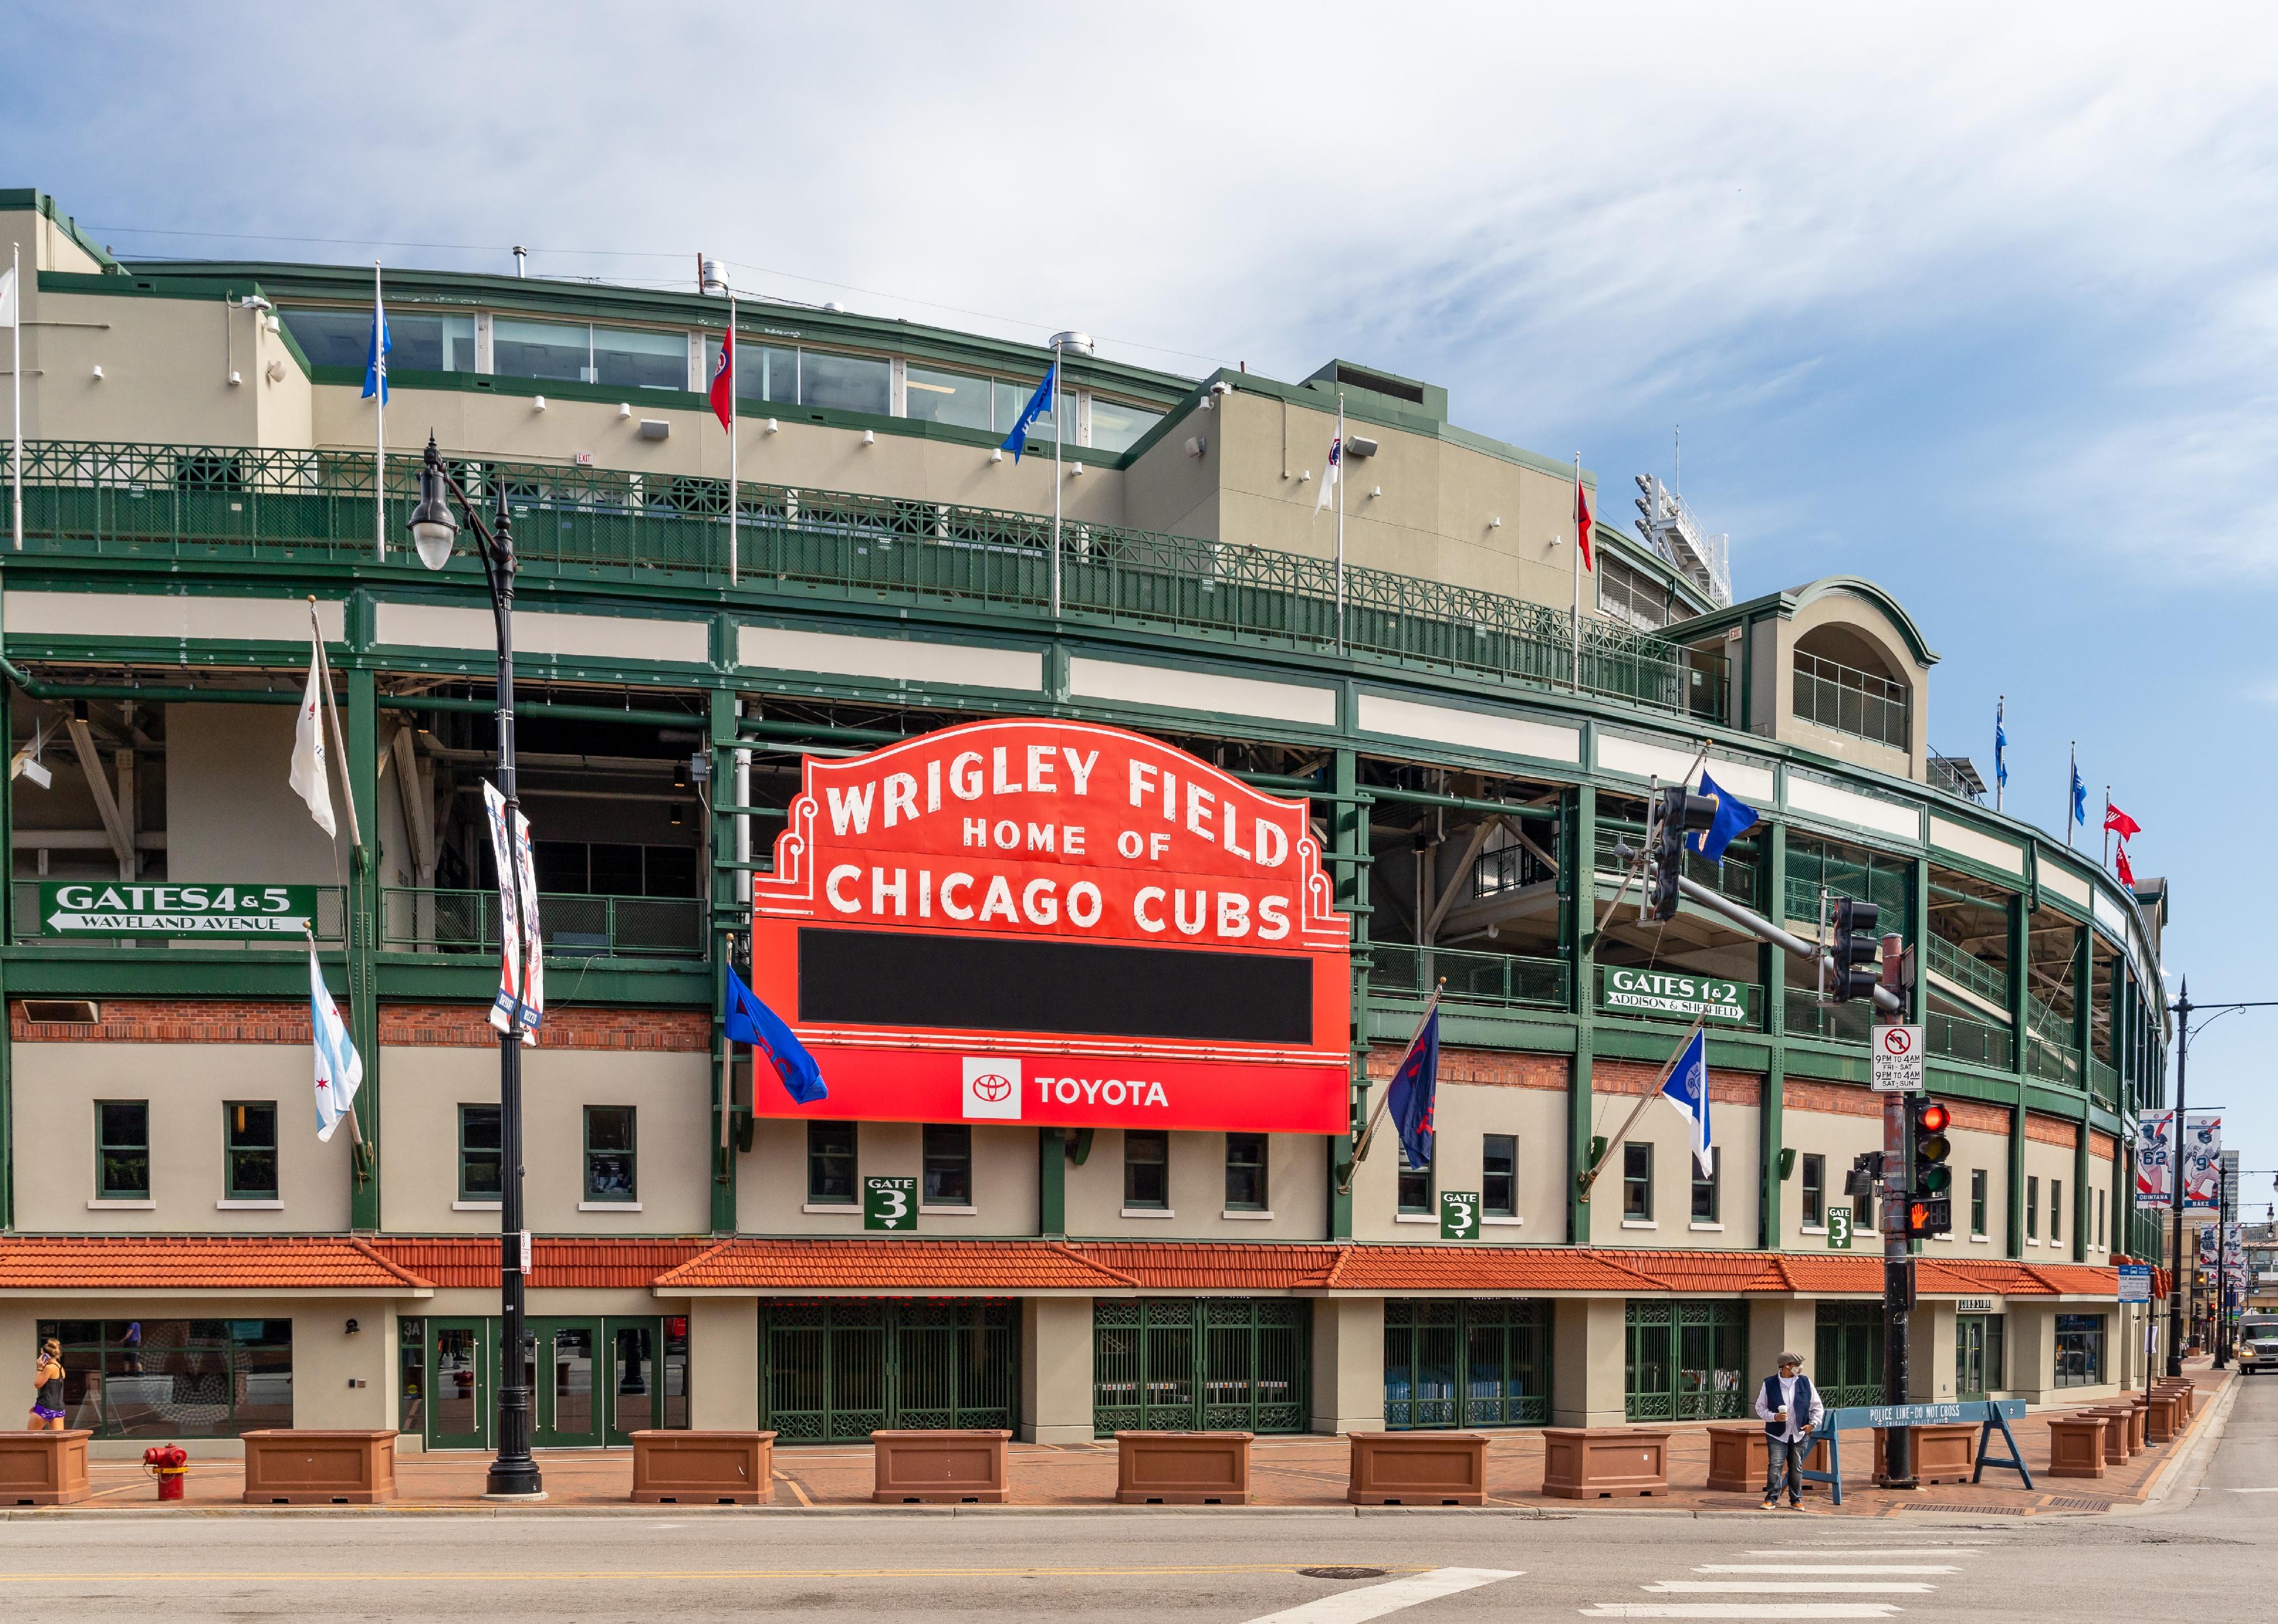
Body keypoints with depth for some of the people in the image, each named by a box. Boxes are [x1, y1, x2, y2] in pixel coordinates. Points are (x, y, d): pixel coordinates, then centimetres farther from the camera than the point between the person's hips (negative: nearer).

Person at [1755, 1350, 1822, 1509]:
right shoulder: (1770, 1384, -4)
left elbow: (1817, 1407, 11)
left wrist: (1812, 1424, 0)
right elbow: (1760, 1407, 3)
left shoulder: (1805, 1383, 3)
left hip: (1800, 1435, 3)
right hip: (1778, 1435, -3)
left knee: (1797, 1468, 9)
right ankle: (1771, 1499, -3)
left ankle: (1796, 1500, 17)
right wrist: (1774, 1417, -13)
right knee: (1775, 1466, -9)